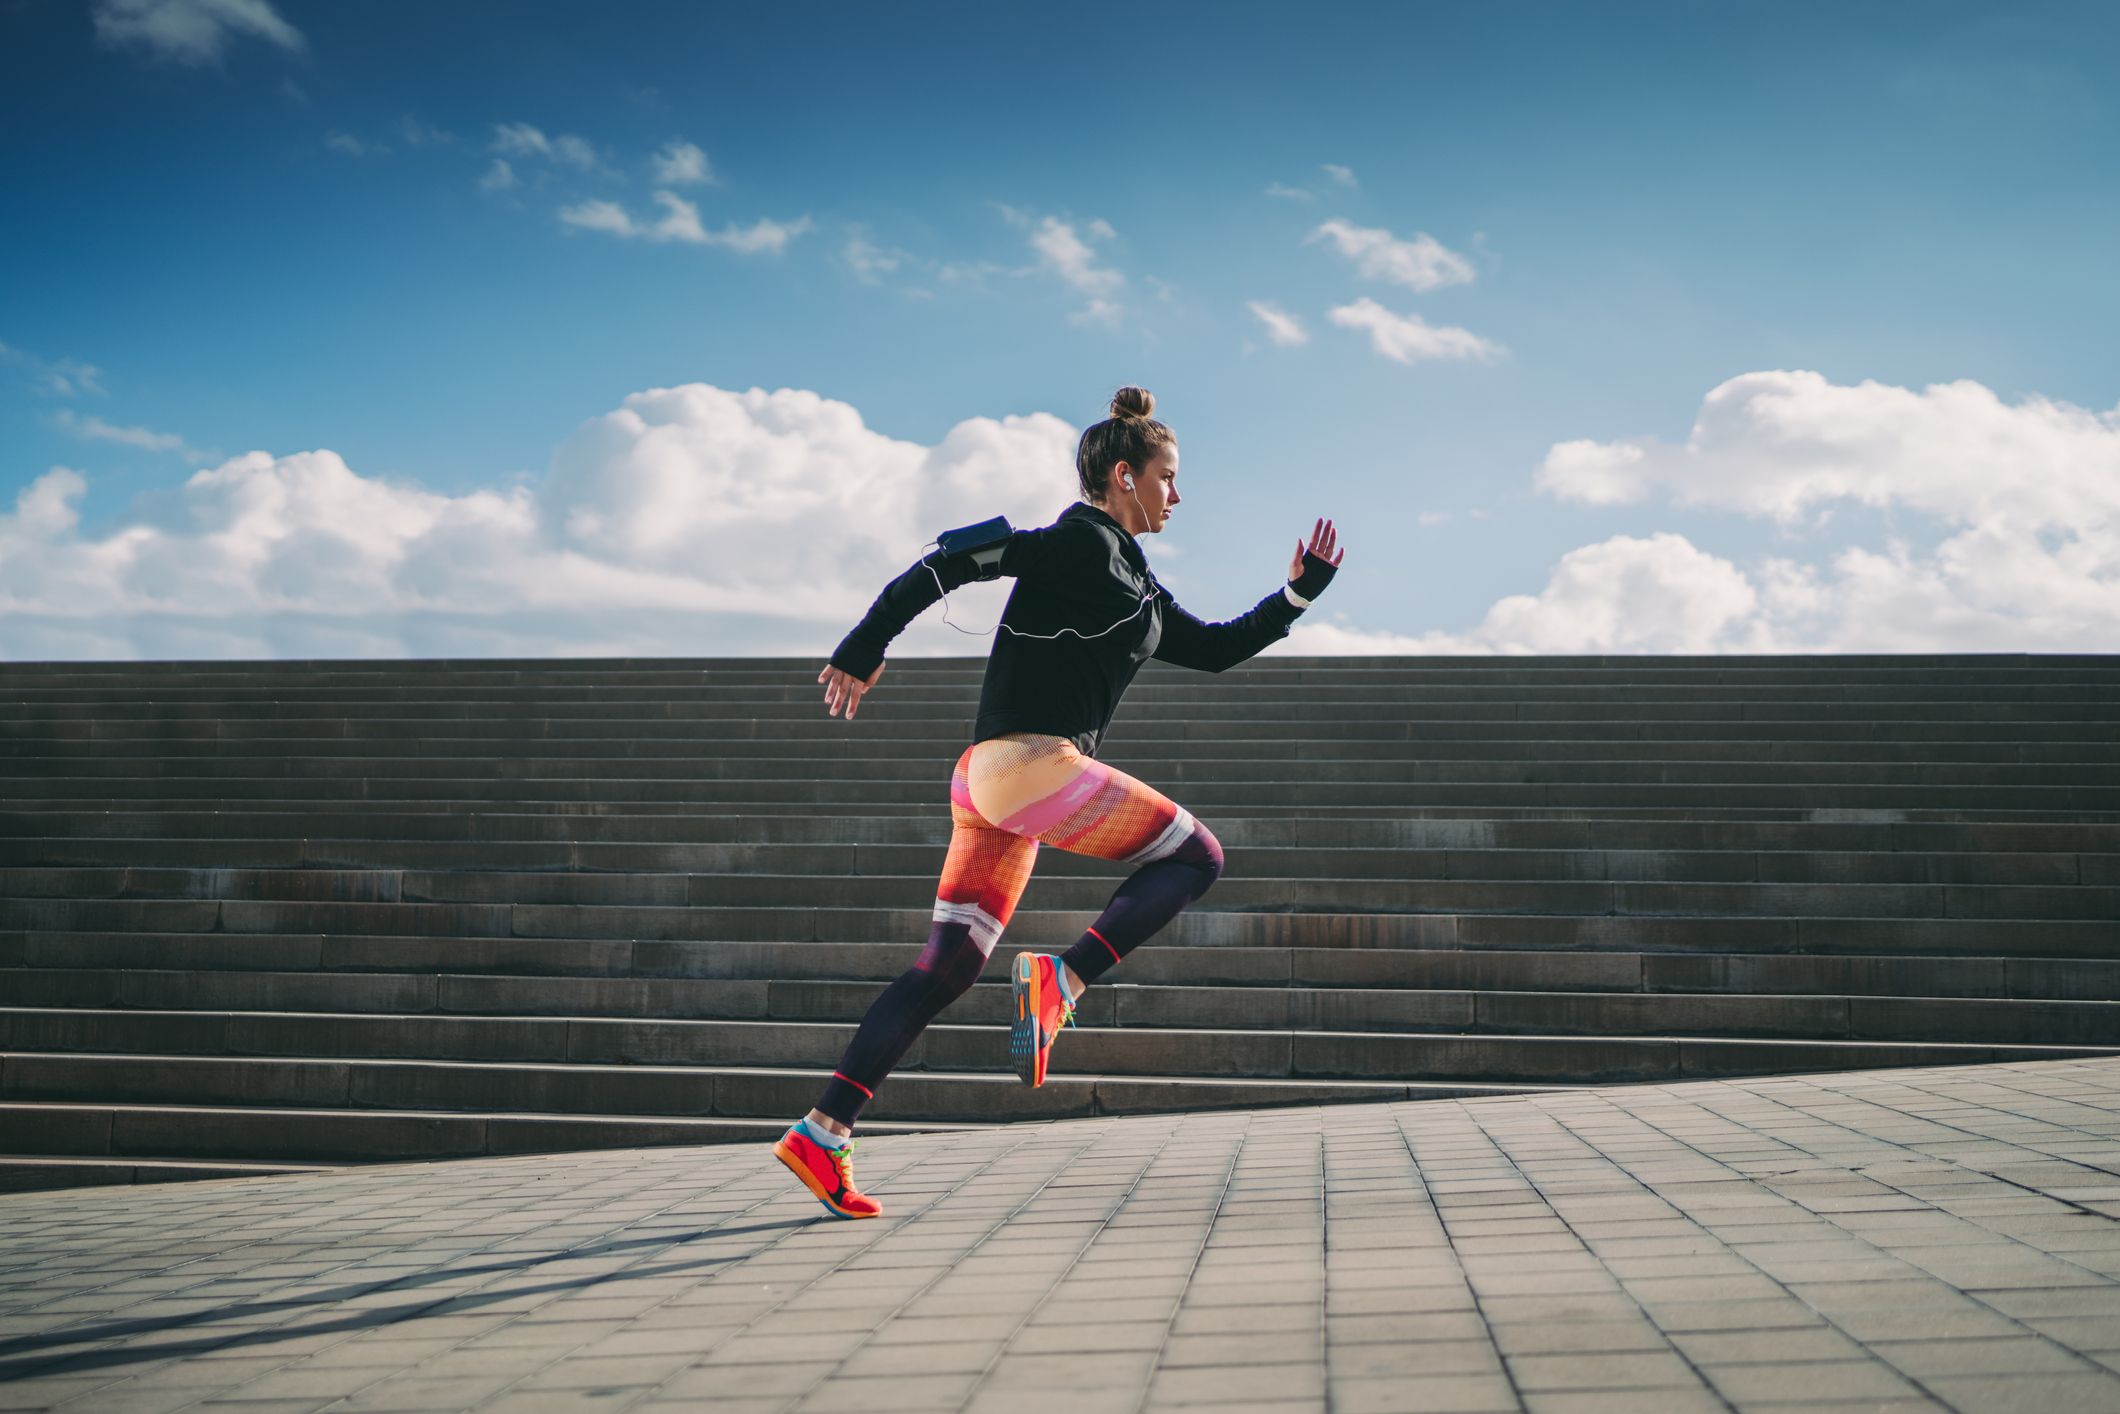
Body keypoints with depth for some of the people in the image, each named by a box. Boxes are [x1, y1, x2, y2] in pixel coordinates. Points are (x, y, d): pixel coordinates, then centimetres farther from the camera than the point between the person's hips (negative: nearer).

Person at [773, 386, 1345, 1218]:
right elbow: (956, 560, -12)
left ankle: (821, 1133, 2)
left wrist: (1297, 595, 25)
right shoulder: (1082, 541, -4)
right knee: (1195, 855, 2)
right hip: (1031, 764, -9)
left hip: (992, 780, 9)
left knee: (947, 970, 6)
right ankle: (1061, 981, -12)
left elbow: (1213, 650, 32)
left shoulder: (1134, 584, 25)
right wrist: (865, 648, -13)